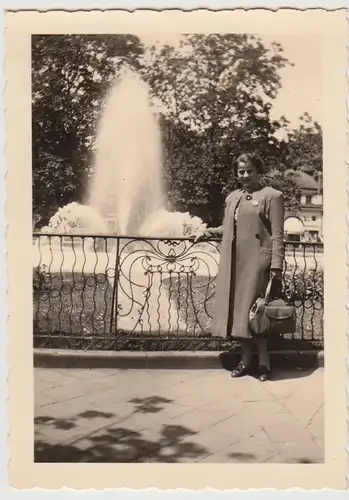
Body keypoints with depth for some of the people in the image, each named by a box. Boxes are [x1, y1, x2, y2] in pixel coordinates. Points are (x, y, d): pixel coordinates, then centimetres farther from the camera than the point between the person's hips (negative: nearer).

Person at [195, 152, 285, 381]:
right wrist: (207, 232, 15)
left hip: (257, 262, -6)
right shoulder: (232, 197, 19)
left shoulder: (272, 196, -1)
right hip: (234, 263, 6)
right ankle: (246, 360, 19)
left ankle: (264, 363, 9)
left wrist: (276, 266, -13)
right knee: (239, 311, 8)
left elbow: (277, 235, -6)